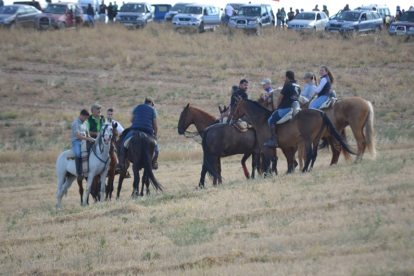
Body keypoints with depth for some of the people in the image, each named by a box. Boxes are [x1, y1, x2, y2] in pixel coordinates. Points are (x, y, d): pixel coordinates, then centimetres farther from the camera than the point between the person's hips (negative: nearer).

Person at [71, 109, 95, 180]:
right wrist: (88, 139, -27)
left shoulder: (85, 123, 17)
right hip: (76, 142, -8)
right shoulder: (76, 123, -8)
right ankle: (78, 173, -37)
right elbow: (78, 135, -20)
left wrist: (90, 138, 6)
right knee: (78, 154, -35)